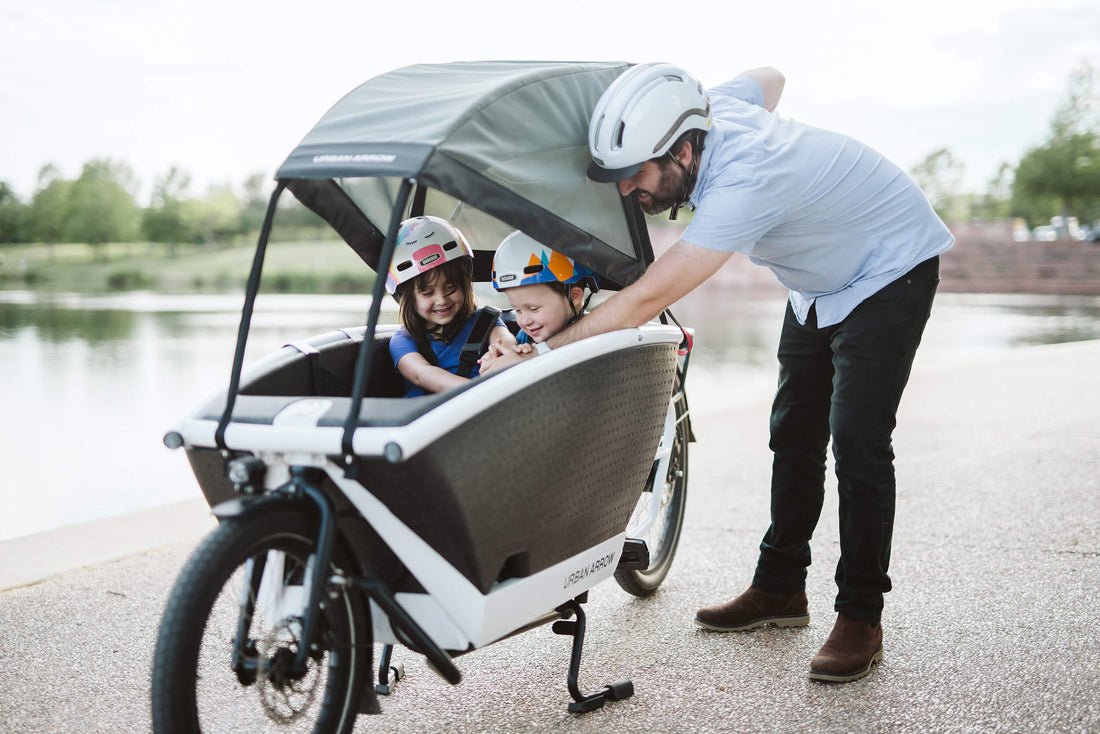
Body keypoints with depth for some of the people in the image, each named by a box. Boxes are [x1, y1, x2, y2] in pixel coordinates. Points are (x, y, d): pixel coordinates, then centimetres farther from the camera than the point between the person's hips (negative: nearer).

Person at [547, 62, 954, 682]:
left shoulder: (744, 184, -41)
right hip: (821, 281, 9)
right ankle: (779, 590, 18)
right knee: (794, 435, 9)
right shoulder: (711, 109, -16)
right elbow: (769, 78, 9)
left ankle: (861, 619, -6)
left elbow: (647, 300, -42)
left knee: (857, 441, -16)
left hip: (892, 268, -9)